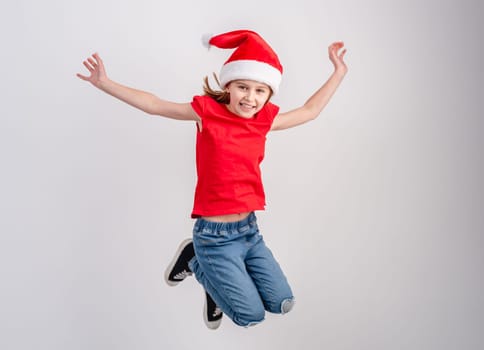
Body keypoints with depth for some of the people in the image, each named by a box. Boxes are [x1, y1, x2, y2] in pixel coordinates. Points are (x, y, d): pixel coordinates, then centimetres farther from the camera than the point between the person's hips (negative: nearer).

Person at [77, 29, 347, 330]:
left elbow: (309, 111, 15)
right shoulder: (208, 112, -9)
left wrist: (339, 72, 16)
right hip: (215, 236, -5)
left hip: (249, 229, 6)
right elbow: (155, 105, -7)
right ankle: (197, 262, 19)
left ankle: (223, 279, 29)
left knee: (283, 303, 9)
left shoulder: (264, 120, 3)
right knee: (251, 315, -1)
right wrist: (105, 84, -13)